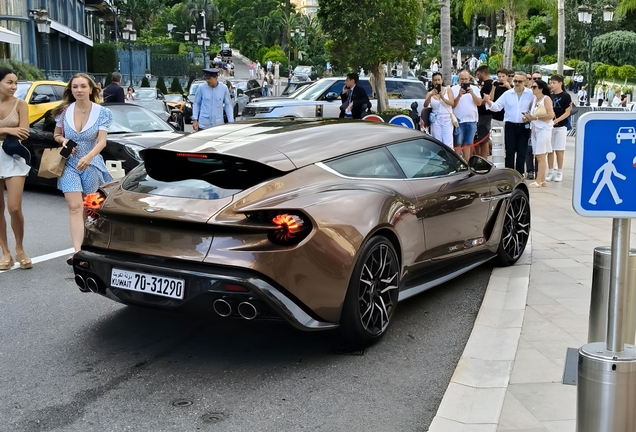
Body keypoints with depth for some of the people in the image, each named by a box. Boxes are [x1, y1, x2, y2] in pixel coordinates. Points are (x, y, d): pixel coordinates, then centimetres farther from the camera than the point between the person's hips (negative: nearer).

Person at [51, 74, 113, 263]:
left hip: (92, 164, 0)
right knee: (75, 207, -13)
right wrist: (63, 140, -14)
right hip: (69, 164, 0)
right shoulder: (64, 111, -3)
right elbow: (56, 134, 10)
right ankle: (77, 252, -22)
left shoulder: (101, 112, -8)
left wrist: (88, 157, -33)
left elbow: (102, 141, -16)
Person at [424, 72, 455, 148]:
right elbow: (425, 105, -7)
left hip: (447, 120, -2)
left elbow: (452, 103, -6)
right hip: (435, 121, 2)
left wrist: (442, 97, -23)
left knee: (448, 144, -10)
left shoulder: (448, 90, 6)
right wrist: (430, 95, -23)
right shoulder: (430, 93, 9)